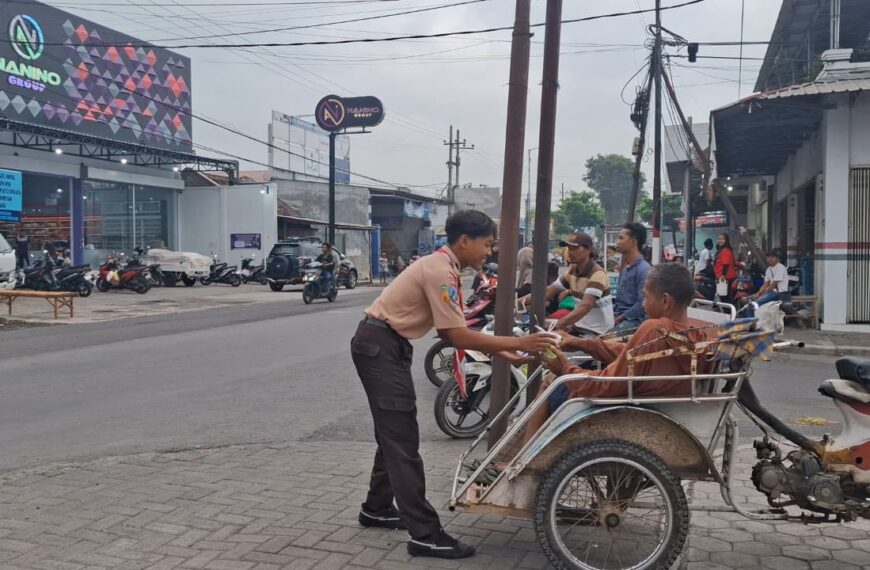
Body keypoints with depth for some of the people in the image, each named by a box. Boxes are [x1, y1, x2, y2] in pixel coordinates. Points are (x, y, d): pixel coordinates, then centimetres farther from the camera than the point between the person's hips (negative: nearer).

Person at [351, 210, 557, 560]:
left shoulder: (443, 267, 10)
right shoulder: (440, 271, -21)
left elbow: (453, 332, 8)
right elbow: (457, 337, -24)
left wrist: (500, 352, 1)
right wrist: (517, 342, -22)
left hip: (386, 345, 11)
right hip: (379, 346, -11)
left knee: (394, 433, 18)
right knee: (402, 437, -9)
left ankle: (377, 508, 33)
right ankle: (424, 534, -5)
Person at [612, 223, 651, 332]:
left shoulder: (644, 269, -12)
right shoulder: (625, 268, 17)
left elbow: (642, 304, -19)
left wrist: (618, 320, -15)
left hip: (634, 320, -8)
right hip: (619, 316, 8)